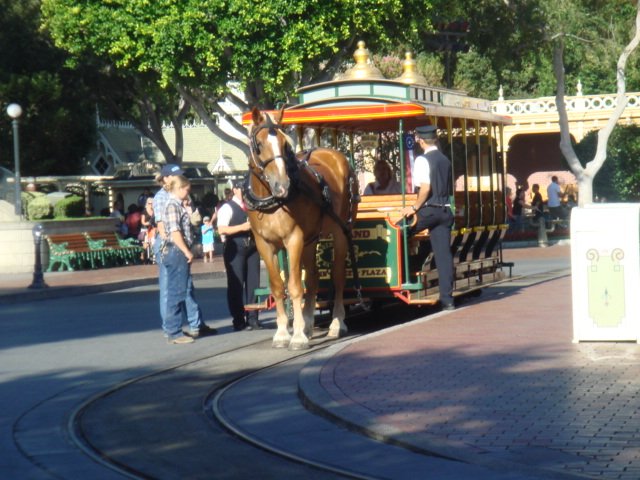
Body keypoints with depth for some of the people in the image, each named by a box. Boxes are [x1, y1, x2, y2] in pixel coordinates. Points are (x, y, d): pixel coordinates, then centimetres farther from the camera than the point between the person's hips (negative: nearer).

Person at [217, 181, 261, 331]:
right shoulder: (227, 208, -4)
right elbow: (221, 229, -14)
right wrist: (242, 227, -21)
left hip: (252, 248, 6)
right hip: (235, 250, -6)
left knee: (253, 283, 5)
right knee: (236, 285, -1)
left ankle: (252, 319, 11)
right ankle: (239, 321, 3)